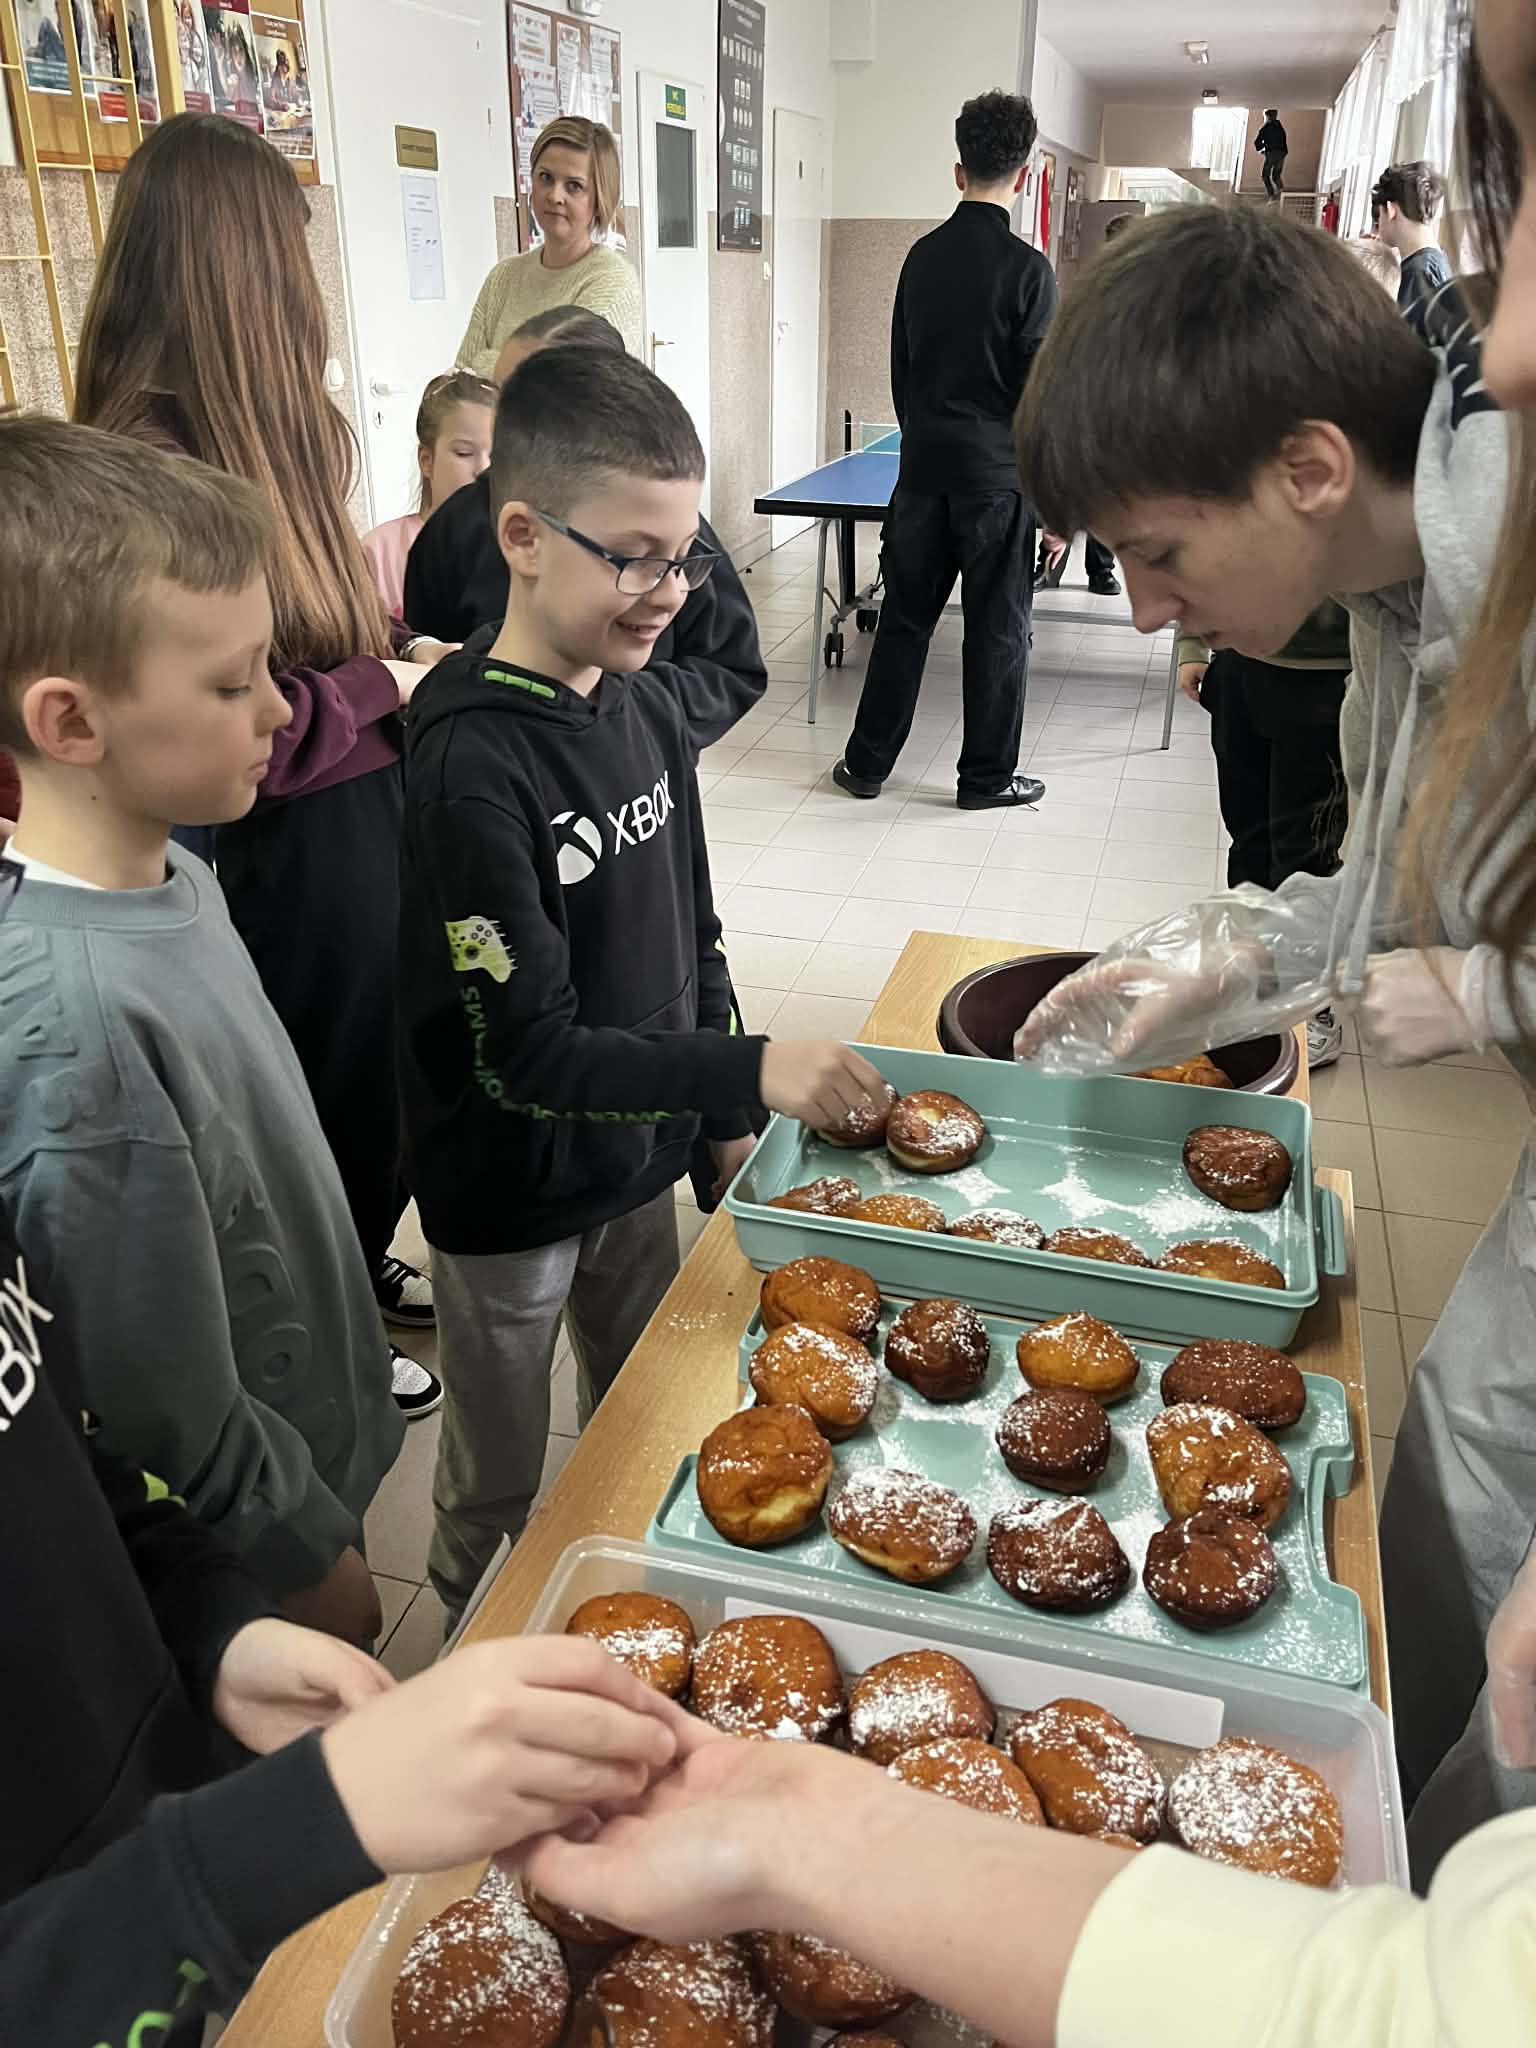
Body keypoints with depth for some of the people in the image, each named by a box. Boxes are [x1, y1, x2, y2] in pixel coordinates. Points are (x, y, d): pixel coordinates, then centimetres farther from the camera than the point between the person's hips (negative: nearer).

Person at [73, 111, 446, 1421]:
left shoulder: (271, 427, 4)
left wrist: (401, 650, -1)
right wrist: (387, 689, -16)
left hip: (363, 823, 8)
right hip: (279, 859, -8)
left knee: (386, 1079, 24)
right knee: (323, 1097, 13)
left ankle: (363, 1272, 50)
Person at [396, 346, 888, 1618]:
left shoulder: (651, 705, -4)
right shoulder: (471, 763, -26)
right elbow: (527, 1052, -28)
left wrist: (722, 1107, 11)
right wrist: (750, 1072, -34)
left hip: (640, 1152, 7)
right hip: (512, 1195, -6)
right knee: (500, 1492, 16)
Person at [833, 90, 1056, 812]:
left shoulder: (922, 256, 6)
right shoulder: (1027, 269, -10)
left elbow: (901, 369, 13)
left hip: (923, 467, 5)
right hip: (997, 475, -5)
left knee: (904, 617, 12)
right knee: (997, 629, 5)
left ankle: (865, 763, 18)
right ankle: (987, 776, 14)